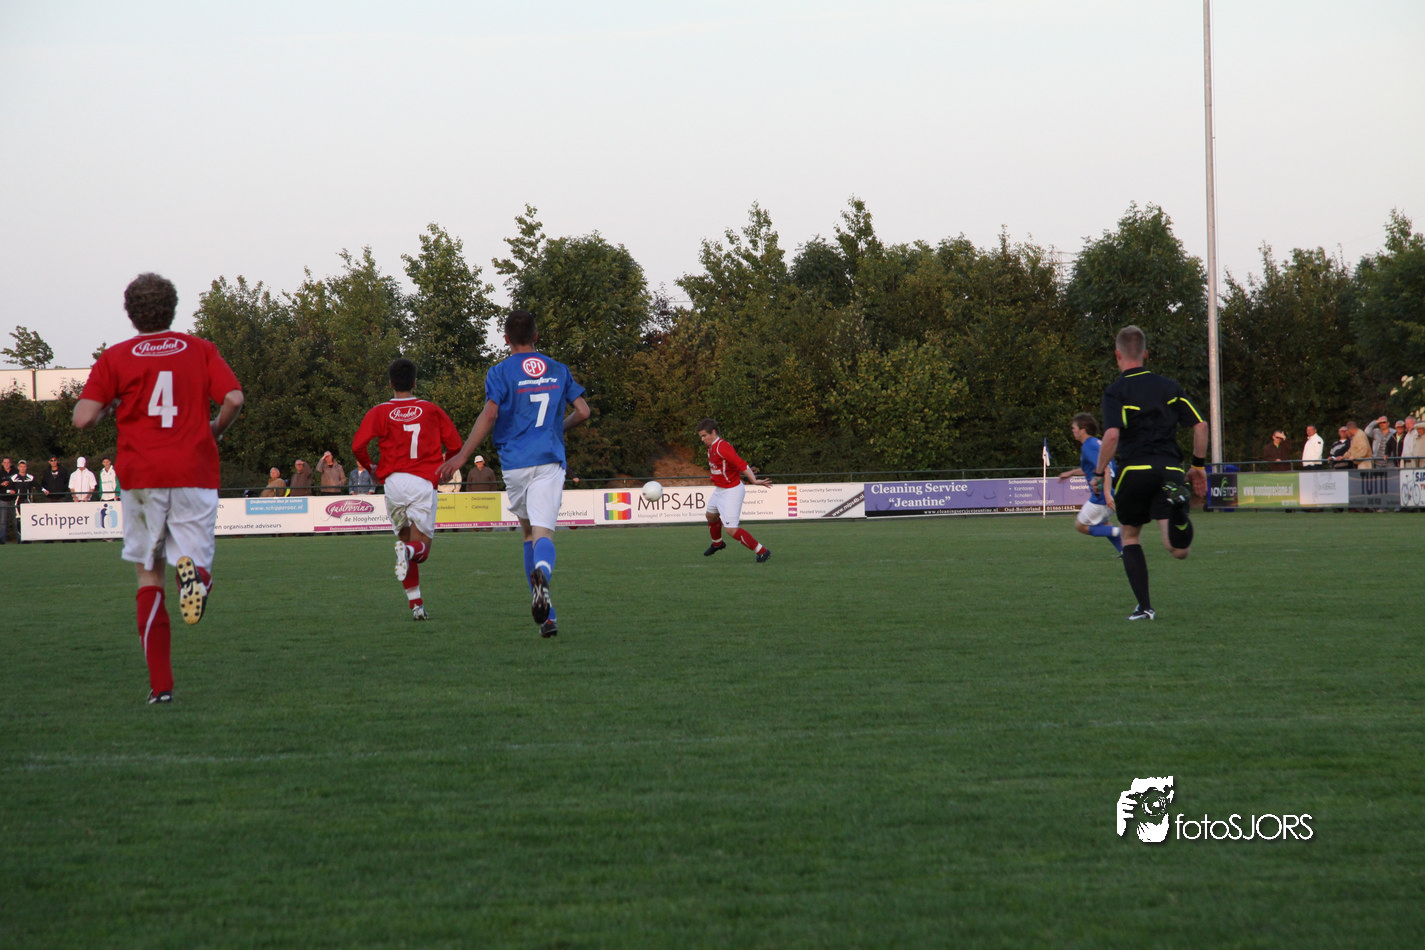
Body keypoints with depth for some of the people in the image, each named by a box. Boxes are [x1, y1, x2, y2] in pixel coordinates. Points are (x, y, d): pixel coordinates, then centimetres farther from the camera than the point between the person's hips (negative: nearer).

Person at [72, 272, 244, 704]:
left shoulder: (114, 358, 5)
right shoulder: (200, 350, 8)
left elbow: (83, 417, -4)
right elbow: (233, 398, -5)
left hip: (141, 477, 0)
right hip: (195, 474, 0)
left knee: (150, 579, 10)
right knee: (198, 568, 8)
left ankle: (160, 683, -1)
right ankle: (193, 571, -32)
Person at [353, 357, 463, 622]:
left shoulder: (379, 412, 5)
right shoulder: (432, 411, 7)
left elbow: (358, 446, -6)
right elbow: (455, 444, 6)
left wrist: (370, 468, 14)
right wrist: (441, 467, 25)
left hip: (393, 481, 1)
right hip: (424, 482, -1)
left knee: (404, 538, 16)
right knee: (421, 549, 2)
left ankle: (416, 604, 6)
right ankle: (409, 550, -37)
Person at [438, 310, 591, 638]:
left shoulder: (501, 372, 1)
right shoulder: (559, 370, 11)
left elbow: (489, 415, -13)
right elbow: (582, 412, 11)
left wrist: (463, 455, -13)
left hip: (515, 463, -1)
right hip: (550, 460, 1)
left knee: (528, 531, 15)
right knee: (542, 531, -11)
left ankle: (546, 614, 13)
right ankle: (542, 573, -47)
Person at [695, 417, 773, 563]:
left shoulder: (722, 447, -26)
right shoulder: (711, 447, 6)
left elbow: (740, 464, -35)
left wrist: (753, 480, -44)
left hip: (731, 491, -11)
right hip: (719, 490, 11)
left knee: (731, 530, -14)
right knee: (711, 516, 31)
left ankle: (762, 552, -5)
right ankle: (717, 543, 59)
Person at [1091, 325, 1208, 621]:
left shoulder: (1116, 391, -2)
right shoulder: (1168, 386, 12)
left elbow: (1112, 435, -16)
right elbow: (1200, 424, 8)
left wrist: (1099, 474, -6)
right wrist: (1199, 466, 17)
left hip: (1134, 470, -2)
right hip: (1169, 469, 2)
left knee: (1130, 537, 19)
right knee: (1179, 551, -6)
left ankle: (1145, 607, 11)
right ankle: (1177, 509, -38)